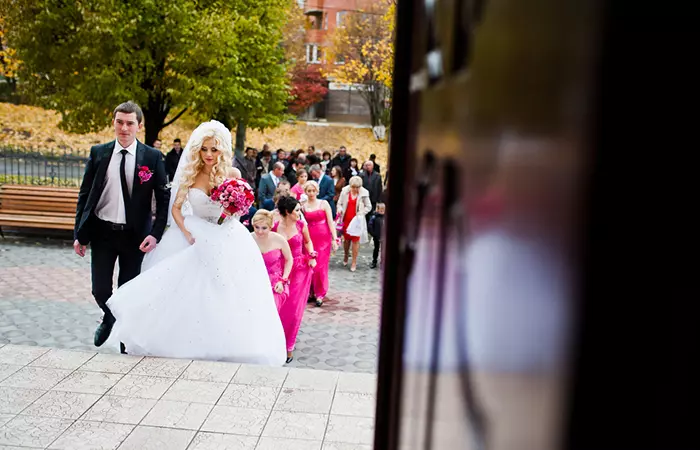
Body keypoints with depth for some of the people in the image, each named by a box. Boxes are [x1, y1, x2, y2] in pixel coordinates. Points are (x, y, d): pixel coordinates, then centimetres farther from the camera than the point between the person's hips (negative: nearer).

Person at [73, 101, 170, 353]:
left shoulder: (152, 157, -5)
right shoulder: (98, 153, 1)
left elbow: (164, 198, -3)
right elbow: (85, 195, 5)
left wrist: (156, 234, -13)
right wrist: (79, 234, 1)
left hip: (135, 235, -1)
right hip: (102, 232, 2)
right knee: (100, 290, 4)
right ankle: (109, 319, 38)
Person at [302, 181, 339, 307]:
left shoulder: (324, 203, 1)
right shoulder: (303, 206, 6)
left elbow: (330, 222, -2)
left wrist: (334, 239, -7)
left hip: (324, 238, -2)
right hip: (310, 238, 2)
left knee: (321, 266, -2)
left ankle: (320, 294, 9)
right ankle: (311, 291, 19)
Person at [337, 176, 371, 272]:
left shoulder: (364, 193, -10)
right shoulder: (345, 191, -5)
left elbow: (368, 207, -2)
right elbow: (339, 203, 5)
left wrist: (360, 213, -17)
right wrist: (340, 209, -16)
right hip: (346, 219, 2)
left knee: (355, 240, 0)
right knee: (346, 238, 14)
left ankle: (354, 262, 8)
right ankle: (346, 256, 39)